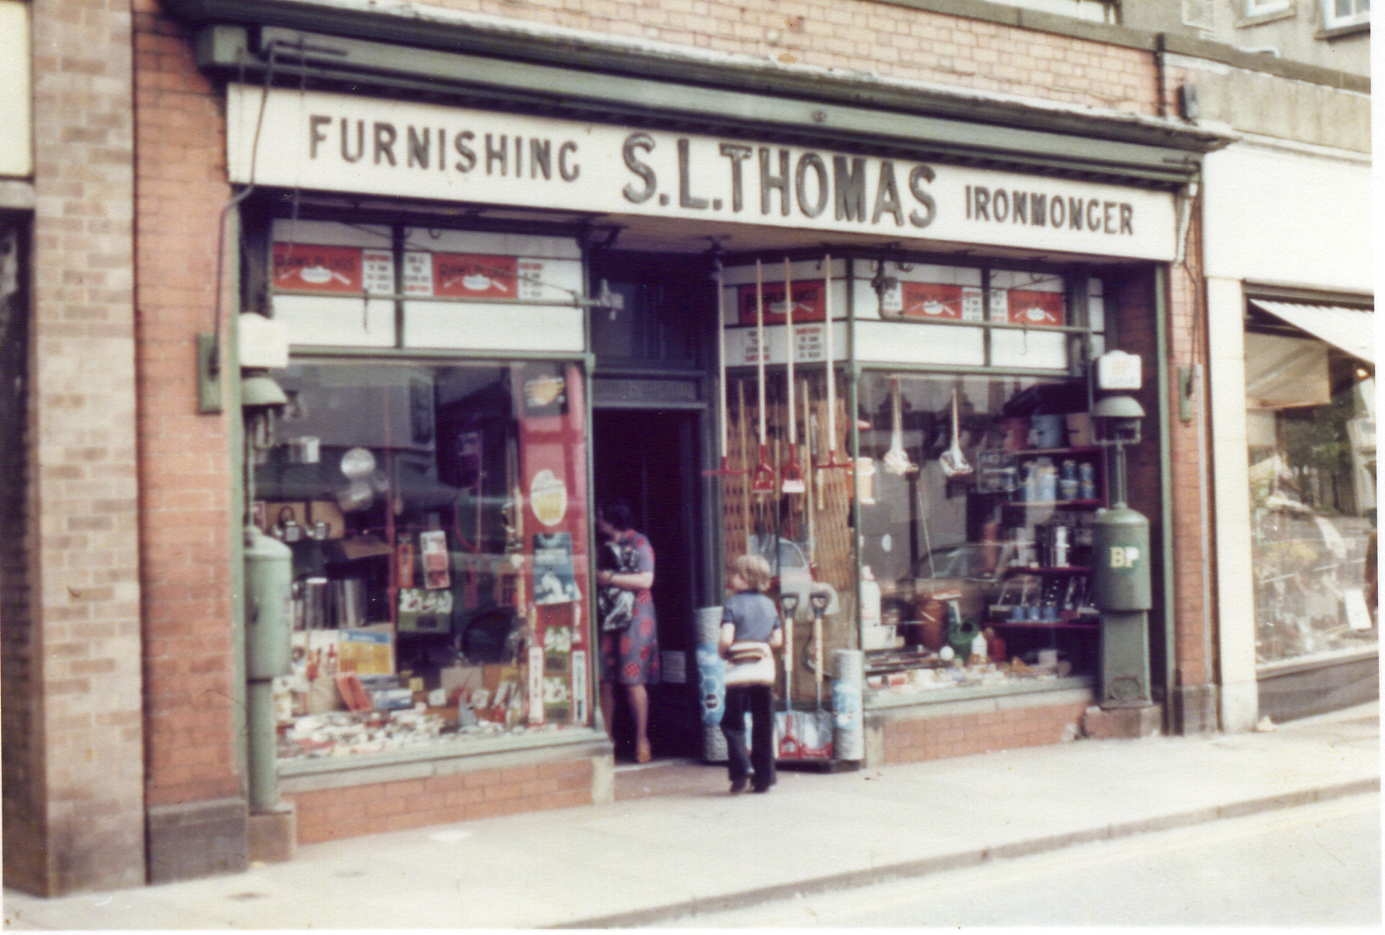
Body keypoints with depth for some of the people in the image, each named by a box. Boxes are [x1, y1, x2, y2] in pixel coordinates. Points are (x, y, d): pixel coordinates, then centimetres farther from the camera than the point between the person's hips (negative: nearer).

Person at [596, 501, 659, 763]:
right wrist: (595, 578, 3)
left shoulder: (639, 543, -2)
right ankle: (607, 737, 5)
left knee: (633, 680, -7)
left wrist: (611, 578, -14)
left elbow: (646, 580, -12)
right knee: (605, 680, 0)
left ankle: (642, 739, 0)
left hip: (633, 618, -6)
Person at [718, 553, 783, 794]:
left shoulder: (732, 604, -6)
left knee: (733, 723, 7)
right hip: (764, 669, 4)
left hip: (738, 670, -4)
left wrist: (720, 652, 2)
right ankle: (764, 778, 10)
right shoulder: (769, 604, 8)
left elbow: (726, 639, -16)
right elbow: (778, 640, 6)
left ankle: (740, 772, -6)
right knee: (763, 725, 8)